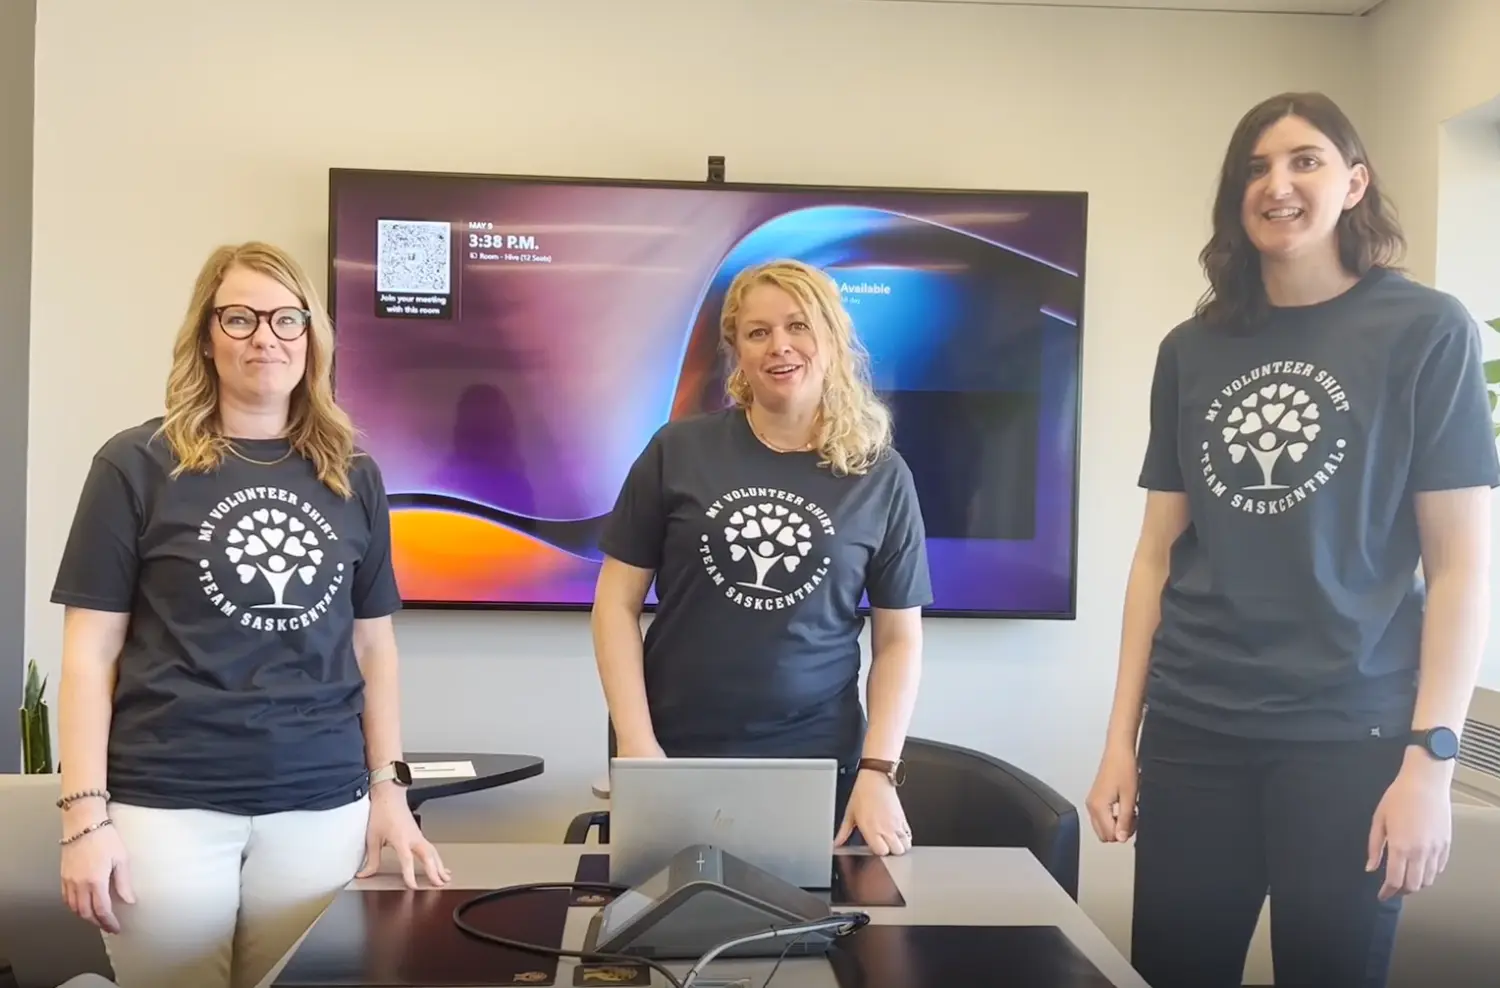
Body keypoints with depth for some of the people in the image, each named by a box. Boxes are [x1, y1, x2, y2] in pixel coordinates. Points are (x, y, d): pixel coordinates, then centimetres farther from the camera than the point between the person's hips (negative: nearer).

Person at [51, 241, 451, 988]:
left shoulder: (352, 476, 7)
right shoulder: (139, 464, -1)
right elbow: (90, 652, -2)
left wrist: (389, 789, 7)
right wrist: (85, 813, -8)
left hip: (321, 803, 3)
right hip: (166, 804, -2)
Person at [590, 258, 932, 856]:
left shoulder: (880, 475, 1)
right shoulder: (678, 452, -2)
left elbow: (898, 638, 4)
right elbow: (617, 602, 1)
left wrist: (878, 772, -5)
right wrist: (635, 742, -7)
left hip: (818, 764, 1)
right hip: (677, 759, 0)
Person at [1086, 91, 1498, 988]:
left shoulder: (1426, 331, -2)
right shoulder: (1194, 350, 9)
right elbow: (1159, 553, 10)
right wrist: (1121, 738, 7)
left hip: (1349, 734, -3)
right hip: (1192, 731, 3)